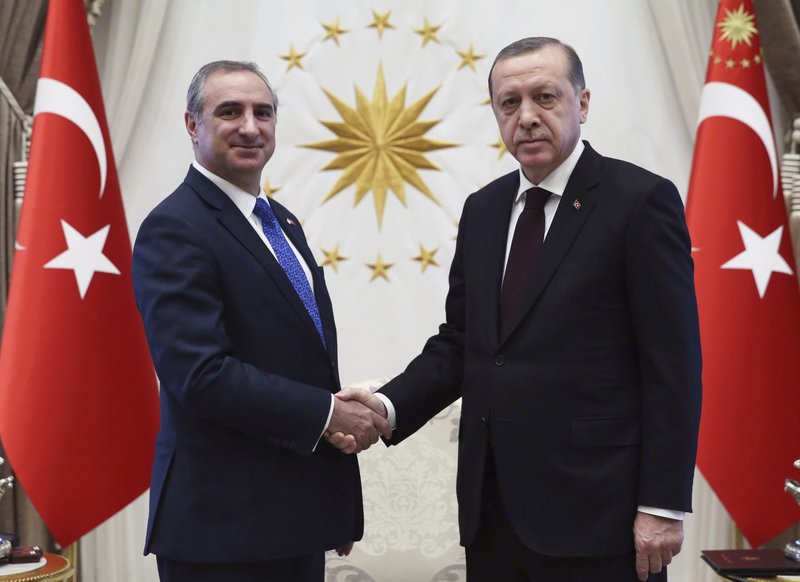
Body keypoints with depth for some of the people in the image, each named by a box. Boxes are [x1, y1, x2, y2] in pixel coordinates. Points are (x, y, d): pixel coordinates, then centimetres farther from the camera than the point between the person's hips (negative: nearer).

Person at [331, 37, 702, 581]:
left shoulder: (641, 199, -8)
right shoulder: (482, 209, 11)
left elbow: (673, 366, -10)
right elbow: (459, 344, 11)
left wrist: (663, 507, -12)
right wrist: (389, 407, -6)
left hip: (594, 513, -5)